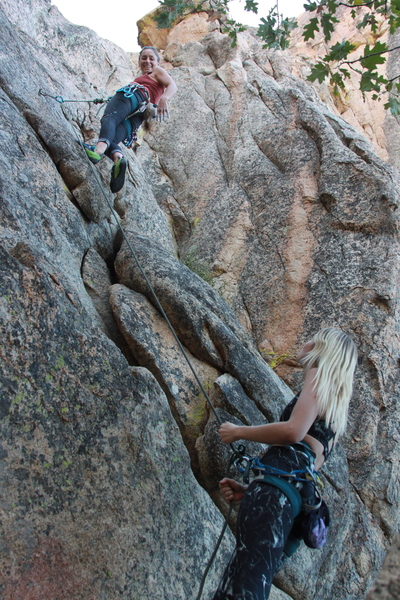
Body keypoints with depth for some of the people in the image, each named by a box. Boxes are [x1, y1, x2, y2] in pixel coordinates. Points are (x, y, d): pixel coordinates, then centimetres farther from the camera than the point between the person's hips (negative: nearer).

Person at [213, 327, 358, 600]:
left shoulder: (320, 375, 9)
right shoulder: (337, 407, 35)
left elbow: (294, 431, -11)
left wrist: (239, 432, 3)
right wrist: (249, 490, 25)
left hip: (277, 483, -9)